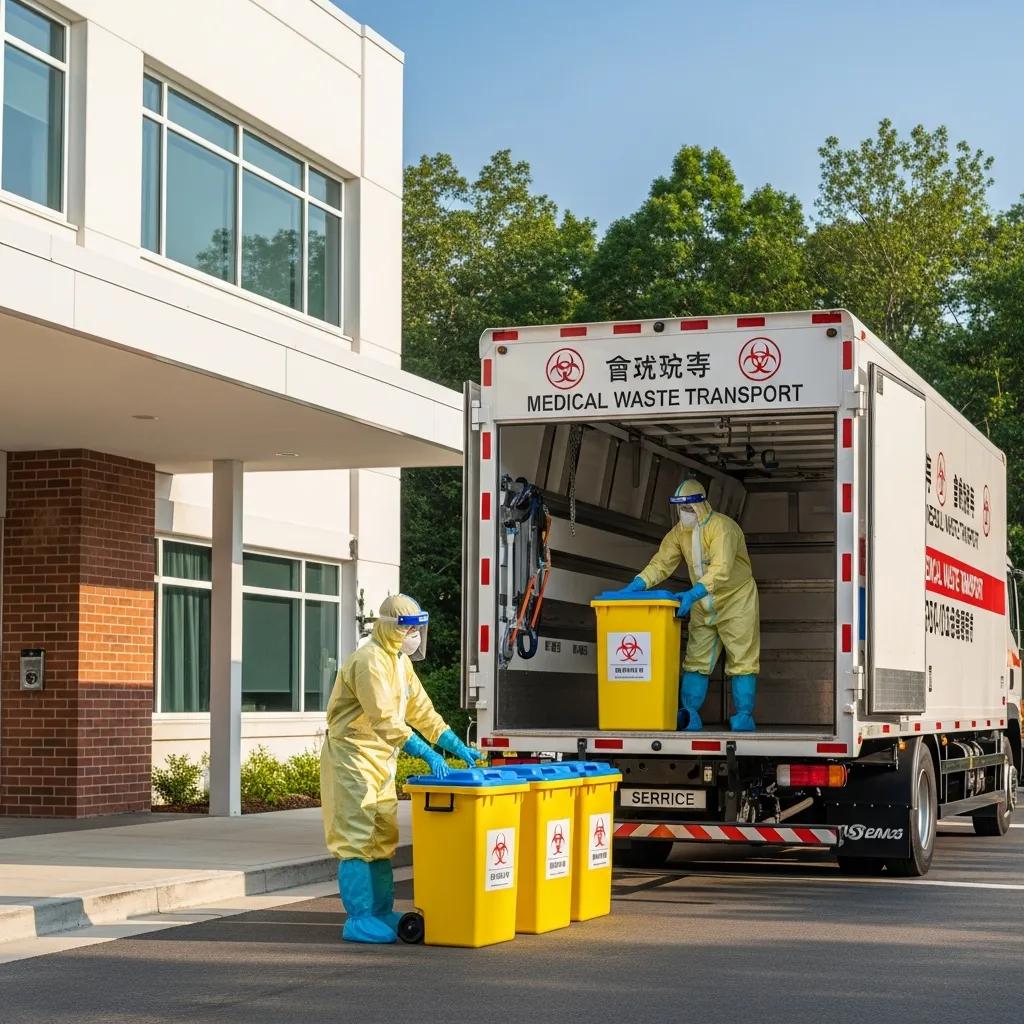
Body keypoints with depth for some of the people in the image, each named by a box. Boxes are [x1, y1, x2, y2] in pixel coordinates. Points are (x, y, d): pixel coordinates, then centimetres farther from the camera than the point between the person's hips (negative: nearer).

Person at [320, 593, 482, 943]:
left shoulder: (400, 662, 12)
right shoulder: (369, 661, -20)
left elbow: (422, 710, 16)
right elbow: (386, 720, -28)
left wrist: (458, 747, 10)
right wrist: (427, 754, -31)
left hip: (381, 761, 10)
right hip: (354, 759, -10)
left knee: (383, 840, 12)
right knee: (357, 841, -8)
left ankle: (382, 912, 19)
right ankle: (359, 920, -7)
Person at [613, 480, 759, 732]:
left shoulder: (721, 527, -23)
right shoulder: (679, 532, -1)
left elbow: (721, 570, -35)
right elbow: (661, 564, -6)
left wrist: (694, 593, -47)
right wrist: (635, 586, -22)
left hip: (736, 602, -7)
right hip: (703, 607, 7)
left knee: (741, 661, -4)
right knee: (695, 660, 2)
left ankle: (744, 717, -3)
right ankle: (689, 716, 2)